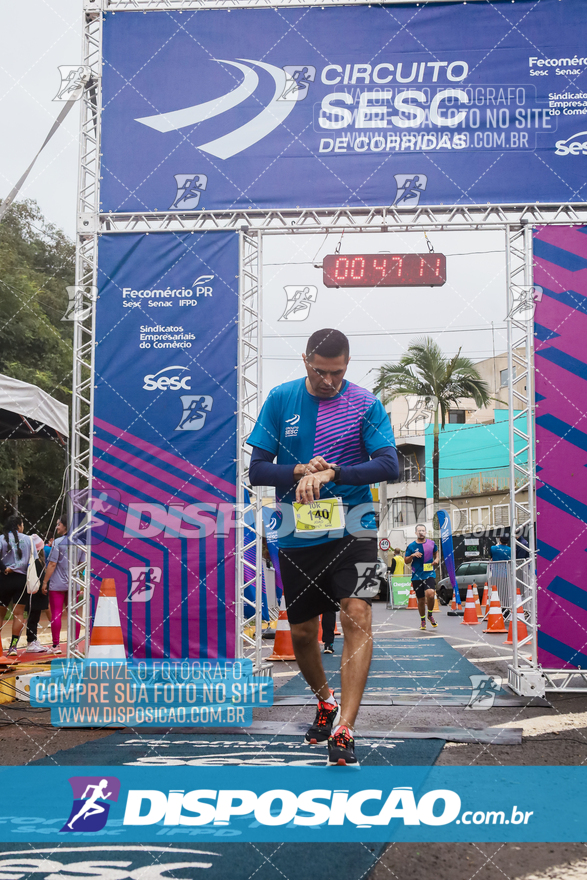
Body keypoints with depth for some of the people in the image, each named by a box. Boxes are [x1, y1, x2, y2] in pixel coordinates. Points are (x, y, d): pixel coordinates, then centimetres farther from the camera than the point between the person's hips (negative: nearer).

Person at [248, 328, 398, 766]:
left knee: (357, 616, -19)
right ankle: (325, 701, 39)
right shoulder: (280, 399, 1)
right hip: (297, 534, 3)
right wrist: (301, 471, -18)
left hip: (352, 529, -2)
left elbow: (389, 465, -14)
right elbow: (257, 470, 0)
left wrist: (332, 473, -28)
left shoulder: (365, 404, -3)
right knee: (302, 632, 12)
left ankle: (343, 730, -17)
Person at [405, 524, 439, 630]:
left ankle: (430, 615, 1)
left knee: (430, 593, -24)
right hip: (417, 576, 1)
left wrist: (436, 559, 5)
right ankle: (422, 620, 28)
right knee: (421, 600, 5)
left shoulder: (431, 543, 5)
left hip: (430, 574, 0)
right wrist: (412, 556, -12)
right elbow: (406, 561, 7)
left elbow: (436, 552, 25)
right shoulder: (411, 546, 1)